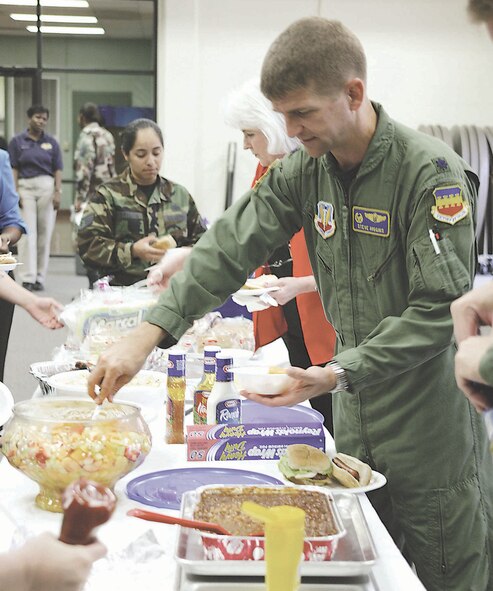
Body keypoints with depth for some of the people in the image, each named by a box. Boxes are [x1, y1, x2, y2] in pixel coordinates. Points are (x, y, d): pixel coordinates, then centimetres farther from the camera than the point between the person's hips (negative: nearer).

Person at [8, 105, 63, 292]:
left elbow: (57, 170, 6)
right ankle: (27, 278, -6)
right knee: (27, 233, -6)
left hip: (47, 187, 2)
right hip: (25, 187, -1)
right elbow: (13, 169, 2)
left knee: (45, 233, 3)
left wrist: (58, 192, -4)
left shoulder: (51, 142, 8)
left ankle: (40, 277, 11)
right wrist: (15, 193, -6)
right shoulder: (17, 141, 5)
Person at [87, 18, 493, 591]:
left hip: (430, 426, -5)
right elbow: (230, 247, -4)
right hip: (354, 418, 6)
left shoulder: (432, 172, -18)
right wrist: (147, 333, -14)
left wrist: (340, 373, -28)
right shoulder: (305, 169, 1)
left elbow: (441, 310, -20)